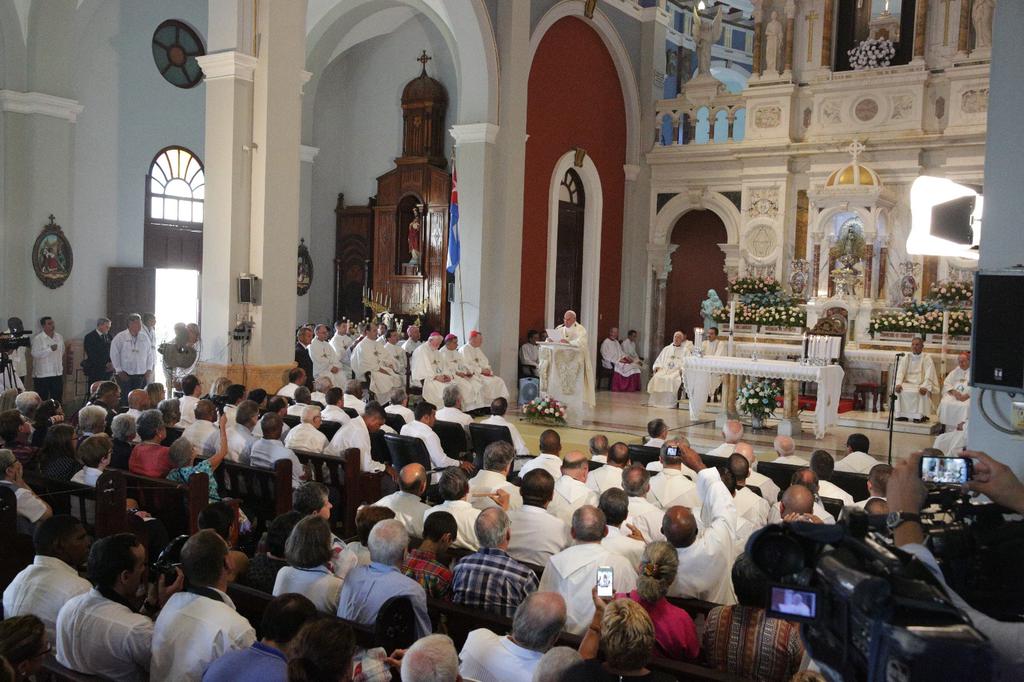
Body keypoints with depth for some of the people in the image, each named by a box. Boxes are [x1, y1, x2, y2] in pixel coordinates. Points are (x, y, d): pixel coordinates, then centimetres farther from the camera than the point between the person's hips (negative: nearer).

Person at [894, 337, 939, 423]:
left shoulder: (927, 359, 1)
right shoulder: (906, 358, 11)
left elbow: (929, 375, -11)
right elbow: (900, 372, 2)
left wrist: (925, 387, -29)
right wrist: (898, 384, -17)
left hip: (921, 384, -3)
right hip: (908, 383, 3)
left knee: (922, 392, -34)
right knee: (899, 390, -26)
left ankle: (920, 416, -23)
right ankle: (901, 415, -18)